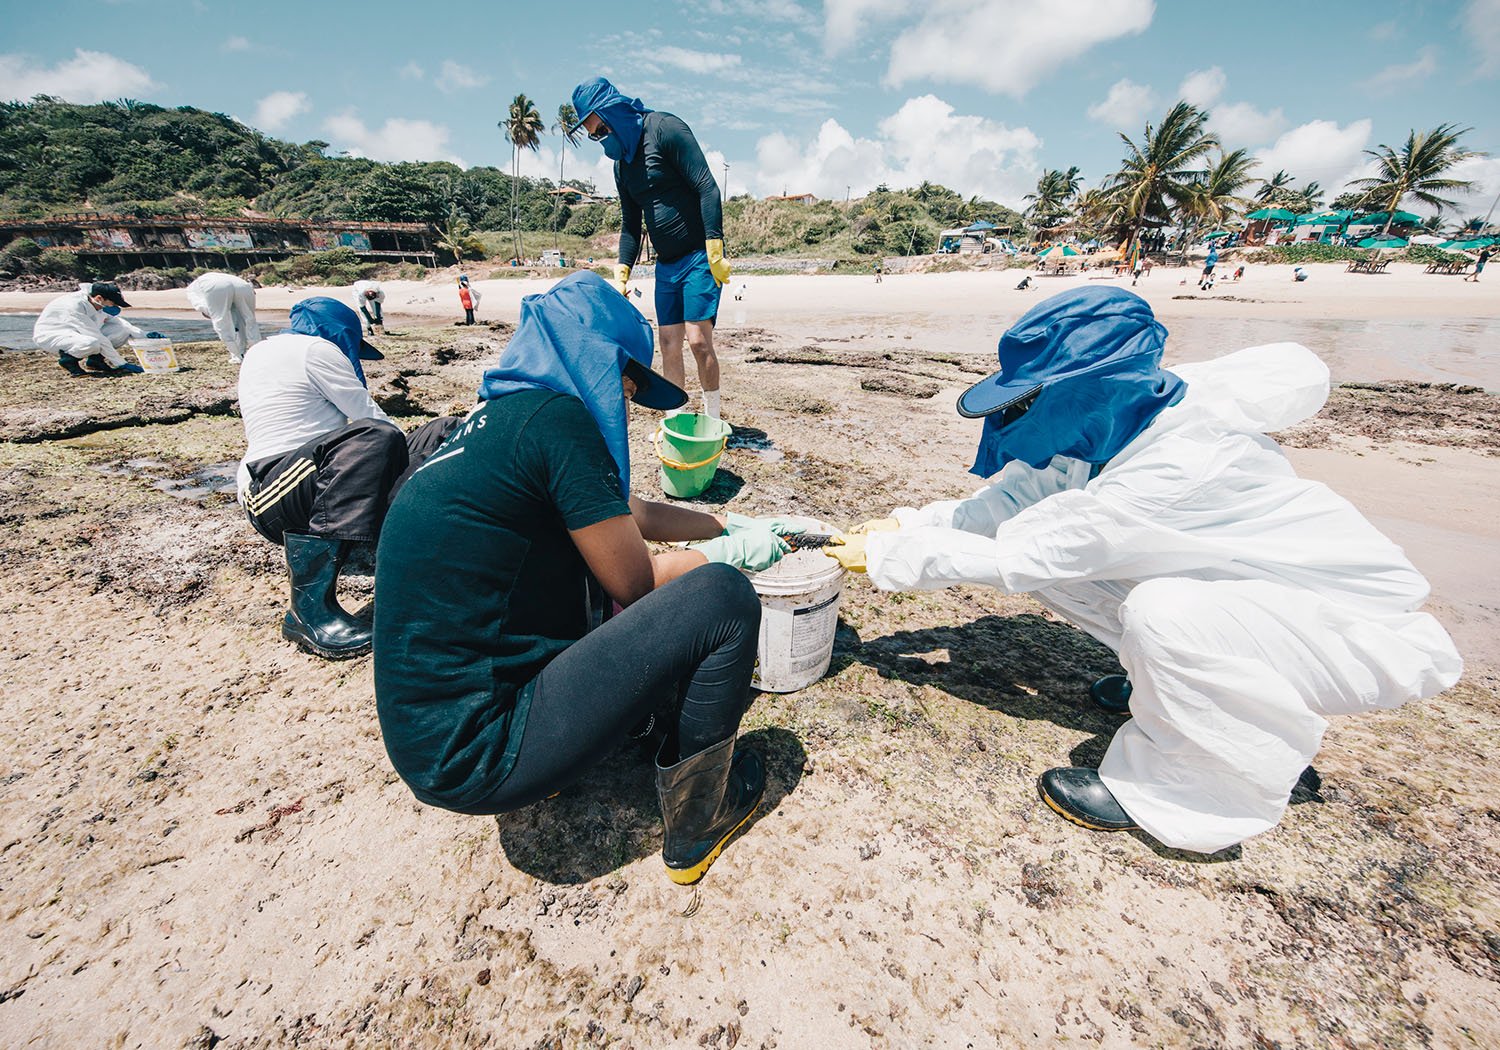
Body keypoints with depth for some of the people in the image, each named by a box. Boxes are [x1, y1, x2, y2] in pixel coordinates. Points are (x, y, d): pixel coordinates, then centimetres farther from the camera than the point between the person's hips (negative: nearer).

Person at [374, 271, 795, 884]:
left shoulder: (501, 415, 9)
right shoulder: (557, 415, -18)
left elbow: (635, 515, 18)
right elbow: (634, 582, -13)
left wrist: (740, 525, 25)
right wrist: (731, 550, 5)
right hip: (473, 756, -9)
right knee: (722, 598, -12)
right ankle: (696, 821, 9)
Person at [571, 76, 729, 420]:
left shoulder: (665, 128, -8)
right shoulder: (622, 162, 15)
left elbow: (707, 187, -15)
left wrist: (715, 252, -22)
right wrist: (621, 274, 9)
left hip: (699, 257, -7)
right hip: (665, 265, 7)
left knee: (698, 340, -14)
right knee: (669, 344, 4)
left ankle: (712, 421, 0)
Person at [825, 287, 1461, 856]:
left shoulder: (1176, 470, -37)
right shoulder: (1117, 425, -12)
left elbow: (1016, 558, -32)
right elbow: (1014, 501, -8)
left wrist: (886, 556, -24)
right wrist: (906, 525, -17)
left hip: (1366, 636, -7)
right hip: (1254, 590, 8)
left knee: (1163, 613, -37)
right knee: (1058, 564, -5)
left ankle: (1187, 799, -10)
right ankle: (1179, 685, 14)